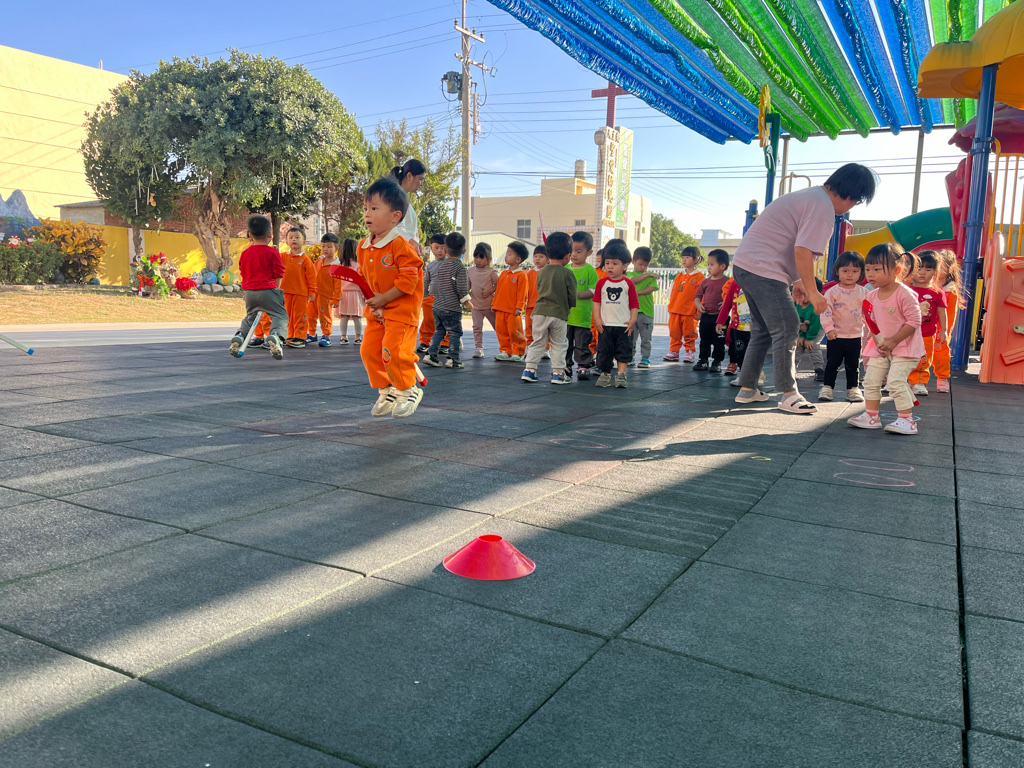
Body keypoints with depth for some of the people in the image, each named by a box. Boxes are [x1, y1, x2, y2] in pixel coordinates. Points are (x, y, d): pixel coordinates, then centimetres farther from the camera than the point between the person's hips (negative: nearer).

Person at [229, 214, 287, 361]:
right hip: (268, 290, -5)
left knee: (249, 317, 25)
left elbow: (243, 274, 21)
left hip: (249, 292, 5)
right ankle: (275, 335, -31)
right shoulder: (273, 252, -2)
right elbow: (278, 274, -3)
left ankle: (239, 335, 1)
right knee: (280, 316, -2)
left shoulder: (245, 253, 12)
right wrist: (276, 290, 9)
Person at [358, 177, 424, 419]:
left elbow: (409, 279, -20)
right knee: (369, 351, 5)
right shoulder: (363, 248, 7)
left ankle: (408, 391, 8)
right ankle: (386, 392, 23)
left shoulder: (400, 245, -16)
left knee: (393, 352, -15)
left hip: (401, 310, -8)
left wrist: (384, 299, -16)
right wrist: (370, 302, 0)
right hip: (377, 311, 8)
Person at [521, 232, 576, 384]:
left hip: (540, 311, 3)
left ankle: (529, 369, 9)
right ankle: (558, 372, 10)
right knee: (559, 344, 8)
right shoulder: (567, 273, -8)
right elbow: (572, 296, -5)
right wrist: (569, 304, 15)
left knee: (537, 342, 12)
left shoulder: (542, 271, 5)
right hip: (559, 313, -3)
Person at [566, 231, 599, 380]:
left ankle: (583, 366, 12)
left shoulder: (590, 270, -4)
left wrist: (579, 295, -20)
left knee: (582, 344, 2)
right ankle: (566, 366, 20)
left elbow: (594, 291, -8)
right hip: (565, 314, 4)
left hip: (582, 316, -4)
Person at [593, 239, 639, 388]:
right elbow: (596, 302, 4)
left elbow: (634, 304, 2)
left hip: (624, 325, -1)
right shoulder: (601, 282, 4)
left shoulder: (628, 283, 0)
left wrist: (632, 320, -6)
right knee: (604, 350, 6)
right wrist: (597, 319, -4)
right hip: (605, 325, 2)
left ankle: (621, 375, 4)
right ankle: (605, 374, 16)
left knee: (623, 351, 0)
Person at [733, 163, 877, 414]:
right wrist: (813, 292, -14)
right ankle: (789, 395, -2)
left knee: (763, 330, 16)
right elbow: (803, 252, -20)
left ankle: (747, 388, 20)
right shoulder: (823, 208, -12)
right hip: (763, 271, -11)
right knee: (786, 330, -7)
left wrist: (799, 285, 24)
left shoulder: (811, 195, 21)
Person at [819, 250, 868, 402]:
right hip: (836, 336, -3)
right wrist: (829, 329, -19)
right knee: (832, 363, 4)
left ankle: (853, 389, 19)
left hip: (855, 336, 3)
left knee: (853, 365, 10)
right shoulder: (832, 292, -7)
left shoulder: (863, 292, 5)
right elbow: (825, 311, -11)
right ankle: (827, 388, 13)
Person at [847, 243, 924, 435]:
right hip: (880, 348, 7)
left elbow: (914, 321, -19)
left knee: (896, 381, -16)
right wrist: (876, 341, -3)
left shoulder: (905, 294, -17)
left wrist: (893, 341, -21)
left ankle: (906, 420, -7)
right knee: (870, 381, 6)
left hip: (904, 348, -7)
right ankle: (871, 416, 18)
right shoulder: (872, 297, 4)